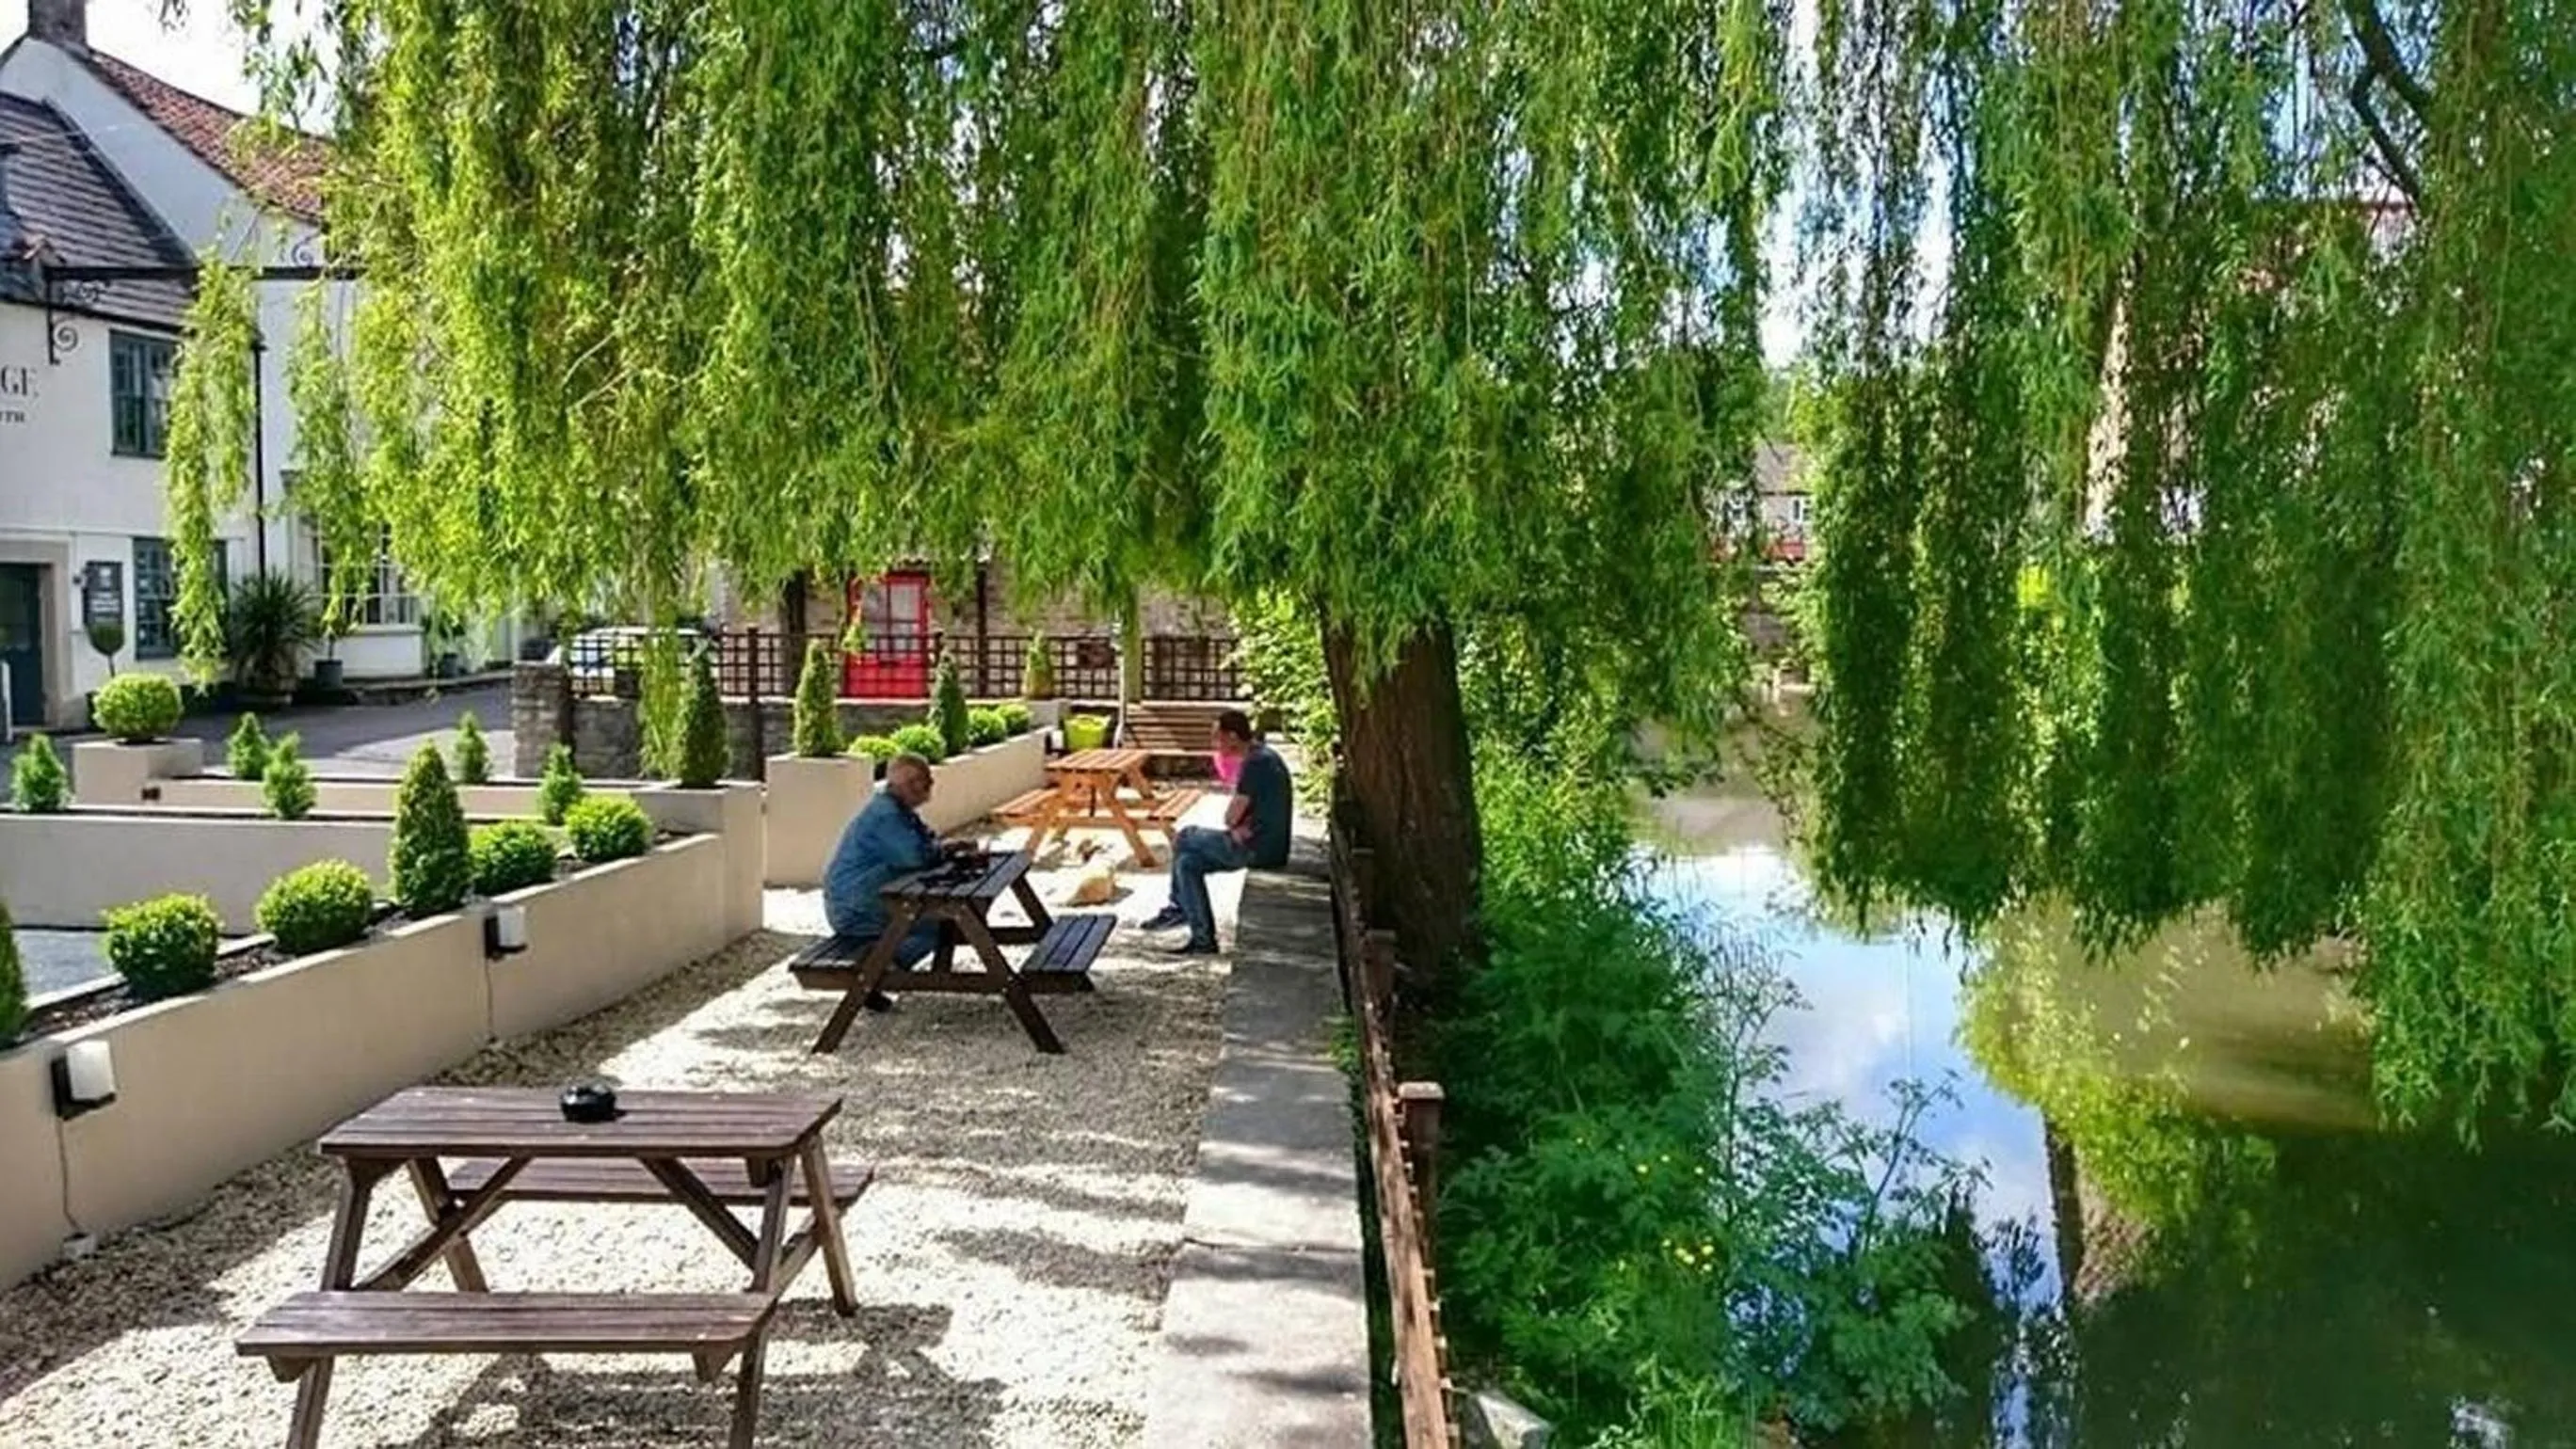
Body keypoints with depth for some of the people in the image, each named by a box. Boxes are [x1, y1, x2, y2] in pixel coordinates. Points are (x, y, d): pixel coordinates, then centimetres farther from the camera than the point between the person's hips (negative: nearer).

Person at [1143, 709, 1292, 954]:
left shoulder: (1256, 763, -19)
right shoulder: (1264, 756, 13)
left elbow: (1232, 817, -15)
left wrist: (1240, 828, 5)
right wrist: (1242, 826, 0)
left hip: (1260, 849, -10)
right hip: (1266, 844, 10)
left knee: (1185, 837, 0)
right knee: (1187, 862, 10)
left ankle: (1178, 908, 14)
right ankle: (1203, 940, 12)